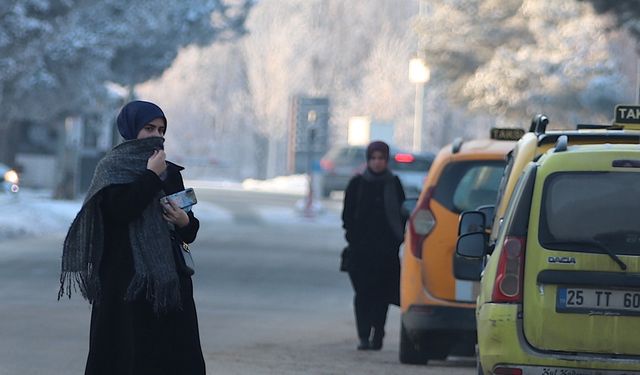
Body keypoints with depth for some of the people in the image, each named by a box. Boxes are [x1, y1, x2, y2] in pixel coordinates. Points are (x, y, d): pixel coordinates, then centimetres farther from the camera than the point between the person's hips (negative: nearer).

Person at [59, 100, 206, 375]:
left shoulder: (171, 173, 15)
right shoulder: (111, 168, 0)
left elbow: (189, 233, 17)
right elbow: (121, 210, -19)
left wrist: (185, 222, -6)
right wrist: (151, 176, -11)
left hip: (169, 280, 5)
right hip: (126, 285, -5)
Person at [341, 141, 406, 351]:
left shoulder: (394, 184, 8)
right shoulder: (357, 184, 6)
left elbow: (402, 213, 10)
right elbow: (348, 214, 8)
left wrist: (399, 237, -1)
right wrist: (352, 236, -4)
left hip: (387, 247, 0)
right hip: (361, 247, 0)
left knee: (381, 293, -1)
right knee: (363, 292, -5)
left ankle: (377, 336, 5)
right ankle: (364, 337, -5)